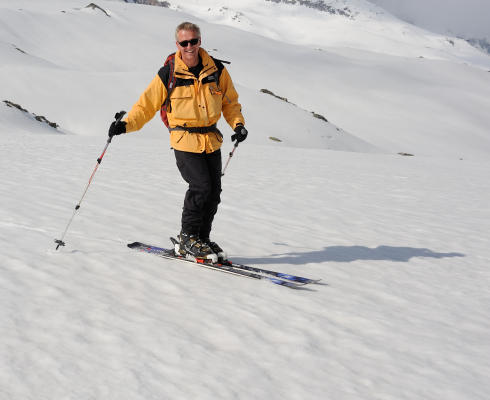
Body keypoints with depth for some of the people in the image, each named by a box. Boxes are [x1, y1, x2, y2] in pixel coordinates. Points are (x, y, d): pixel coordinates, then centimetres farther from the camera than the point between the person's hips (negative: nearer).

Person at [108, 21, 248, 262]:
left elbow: (230, 102, 13)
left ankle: (202, 238, 21)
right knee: (201, 186, -17)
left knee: (214, 191, 4)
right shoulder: (168, 75, -6)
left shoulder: (216, 70, 2)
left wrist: (238, 124, -4)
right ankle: (187, 238, -1)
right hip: (185, 141, -4)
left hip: (212, 140, 4)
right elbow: (147, 105, 0)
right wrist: (126, 124, -14)